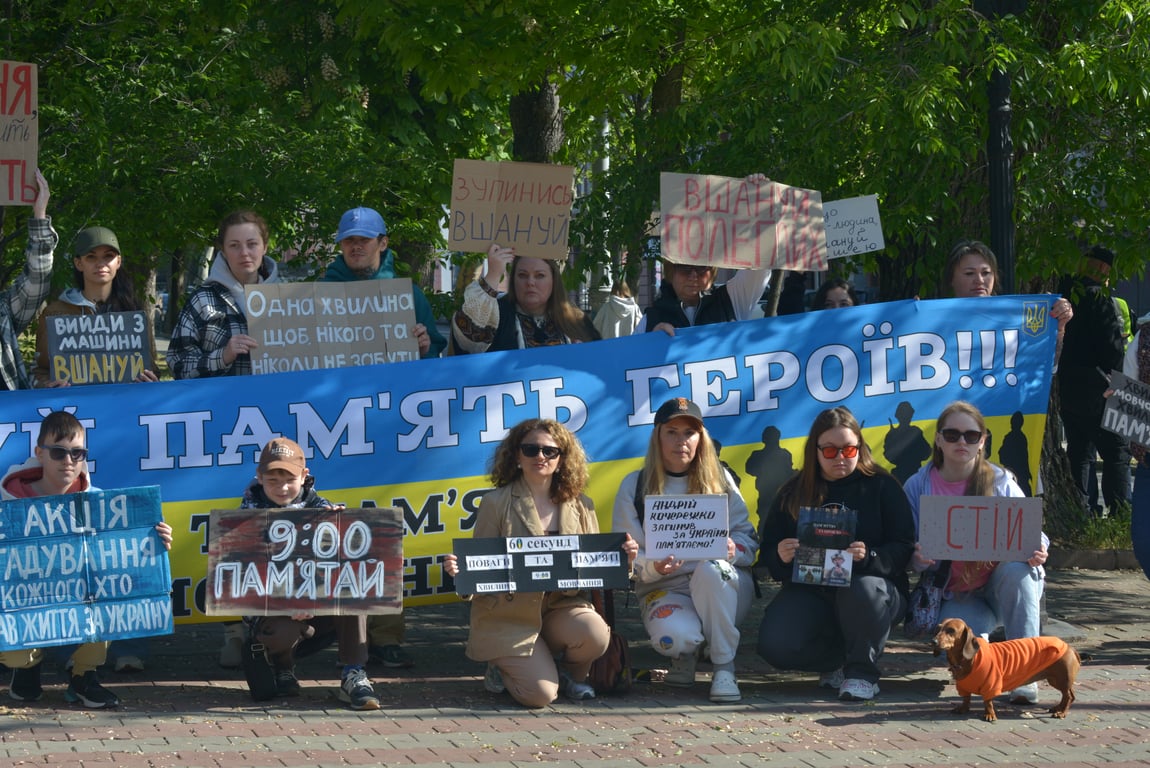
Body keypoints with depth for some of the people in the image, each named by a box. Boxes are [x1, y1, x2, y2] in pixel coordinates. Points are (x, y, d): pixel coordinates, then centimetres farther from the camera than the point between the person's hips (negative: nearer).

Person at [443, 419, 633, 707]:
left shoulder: (580, 507, 8)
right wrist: (460, 572, -25)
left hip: (561, 607, 3)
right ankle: (502, 669, 15)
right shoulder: (496, 504, -2)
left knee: (595, 633, -31)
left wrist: (622, 559, -10)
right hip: (509, 615, -3)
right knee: (542, 694, -21)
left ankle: (569, 672, 6)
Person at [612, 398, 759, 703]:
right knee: (674, 635, -37)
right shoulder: (635, 486, 4)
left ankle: (724, 667, -21)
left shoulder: (720, 480, 8)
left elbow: (747, 538, 4)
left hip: (721, 586, 1)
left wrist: (733, 549, -21)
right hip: (664, 589, -1)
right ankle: (685, 654, 5)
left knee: (710, 568, -37)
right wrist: (652, 567, -24)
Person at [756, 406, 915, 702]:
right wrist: (781, 557, -16)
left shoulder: (881, 486, 3)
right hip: (809, 591, 2)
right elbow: (767, 552, 9)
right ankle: (838, 662, 7)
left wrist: (869, 557, -26)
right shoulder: (793, 493, 10)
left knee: (863, 592, -40)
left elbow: (903, 548, -5)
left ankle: (862, 671, -12)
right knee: (774, 645, -26)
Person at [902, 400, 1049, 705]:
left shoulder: (1000, 482, -4)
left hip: (1006, 584, 1)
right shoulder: (918, 487, -2)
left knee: (1015, 568, -37)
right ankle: (980, 643, 8)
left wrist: (1036, 552, -26)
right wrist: (919, 559, -26)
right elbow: (911, 552, -1)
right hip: (958, 596, -1)